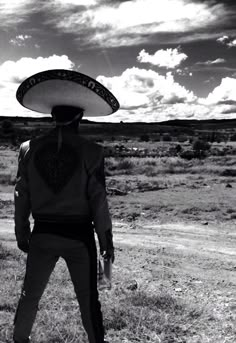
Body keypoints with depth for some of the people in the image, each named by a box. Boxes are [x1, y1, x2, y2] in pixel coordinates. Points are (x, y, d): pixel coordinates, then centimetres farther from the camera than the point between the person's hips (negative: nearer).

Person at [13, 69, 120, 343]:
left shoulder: (29, 148, -5)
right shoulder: (90, 151, -13)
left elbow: (21, 196, 1)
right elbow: (98, 202, -11)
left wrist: (21, 233, 13)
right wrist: (106, 240, 0)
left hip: (42, 235, 3)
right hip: (79, 236, -2)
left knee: (30, 295, 22)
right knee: (88, 300, 13)